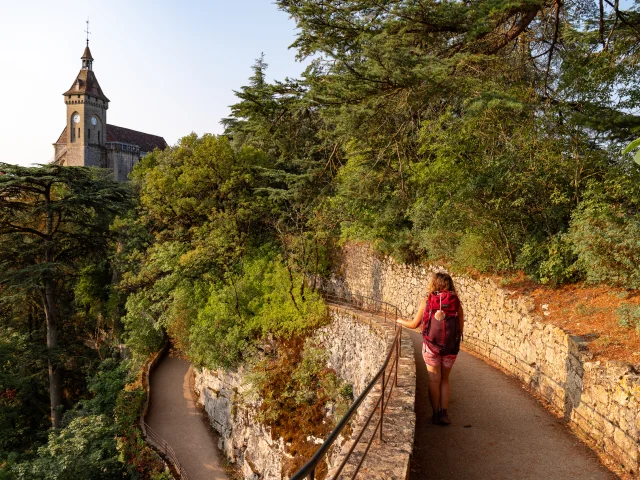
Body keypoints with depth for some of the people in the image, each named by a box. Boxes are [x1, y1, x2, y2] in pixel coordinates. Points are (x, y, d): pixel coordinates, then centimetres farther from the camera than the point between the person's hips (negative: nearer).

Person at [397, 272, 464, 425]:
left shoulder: (426, 302, -7)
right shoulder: (456, 303, -4)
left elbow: (414, 324, -1)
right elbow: (461, 328, -3)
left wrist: (400, 321, 18)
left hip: (431, 345, -1)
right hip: (451, 347, 1)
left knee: (434, 380, 12)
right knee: (444, 380, 18)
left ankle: (436, 414, 17)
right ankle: (444, 412, 10)